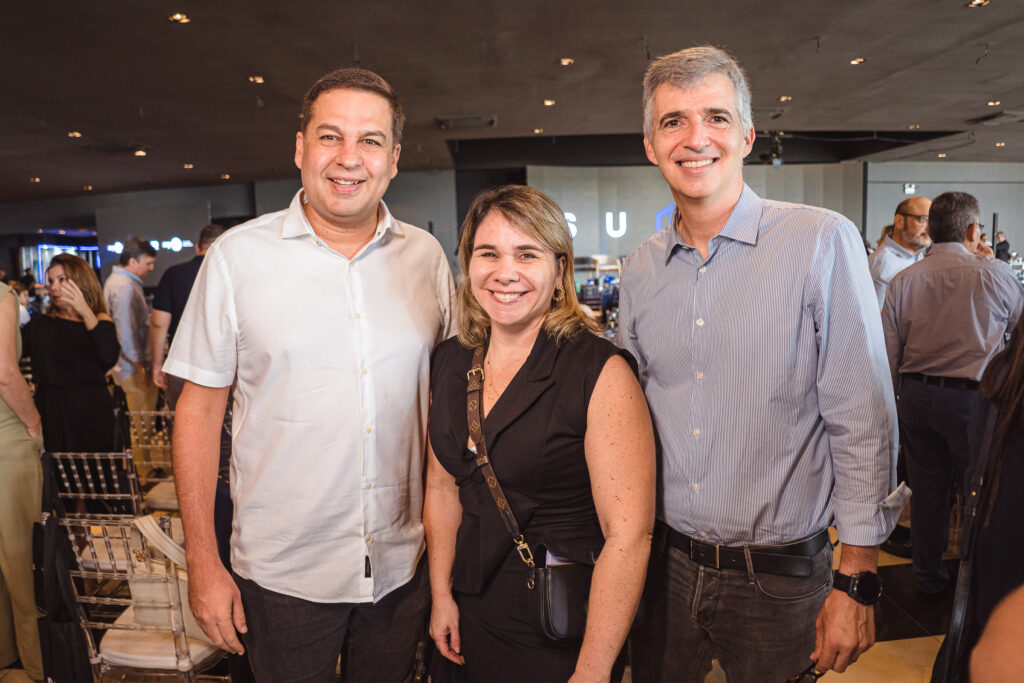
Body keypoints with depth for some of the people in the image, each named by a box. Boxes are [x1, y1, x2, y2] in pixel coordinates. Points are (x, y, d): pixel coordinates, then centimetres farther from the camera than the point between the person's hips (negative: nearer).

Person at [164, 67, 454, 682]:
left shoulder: (426, 256, -1)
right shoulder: (238, 255, -7)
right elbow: (201, 406, -4)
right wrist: (203, 561, -5)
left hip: (405, 564, 3)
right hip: (283, 573, -2)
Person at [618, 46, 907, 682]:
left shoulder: (822, 242, -12)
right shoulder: (641, 268, 2)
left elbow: (863, 424, -11)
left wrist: (858, 581, -9)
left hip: (779, 577, -3)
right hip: (665, 562, 4)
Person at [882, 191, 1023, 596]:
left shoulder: (903, 281, -1)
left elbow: (888, 354, 0)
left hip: (917, 396, 3)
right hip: (972, 396, -3)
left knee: (927, 489, 14)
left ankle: (929, 576, 28)